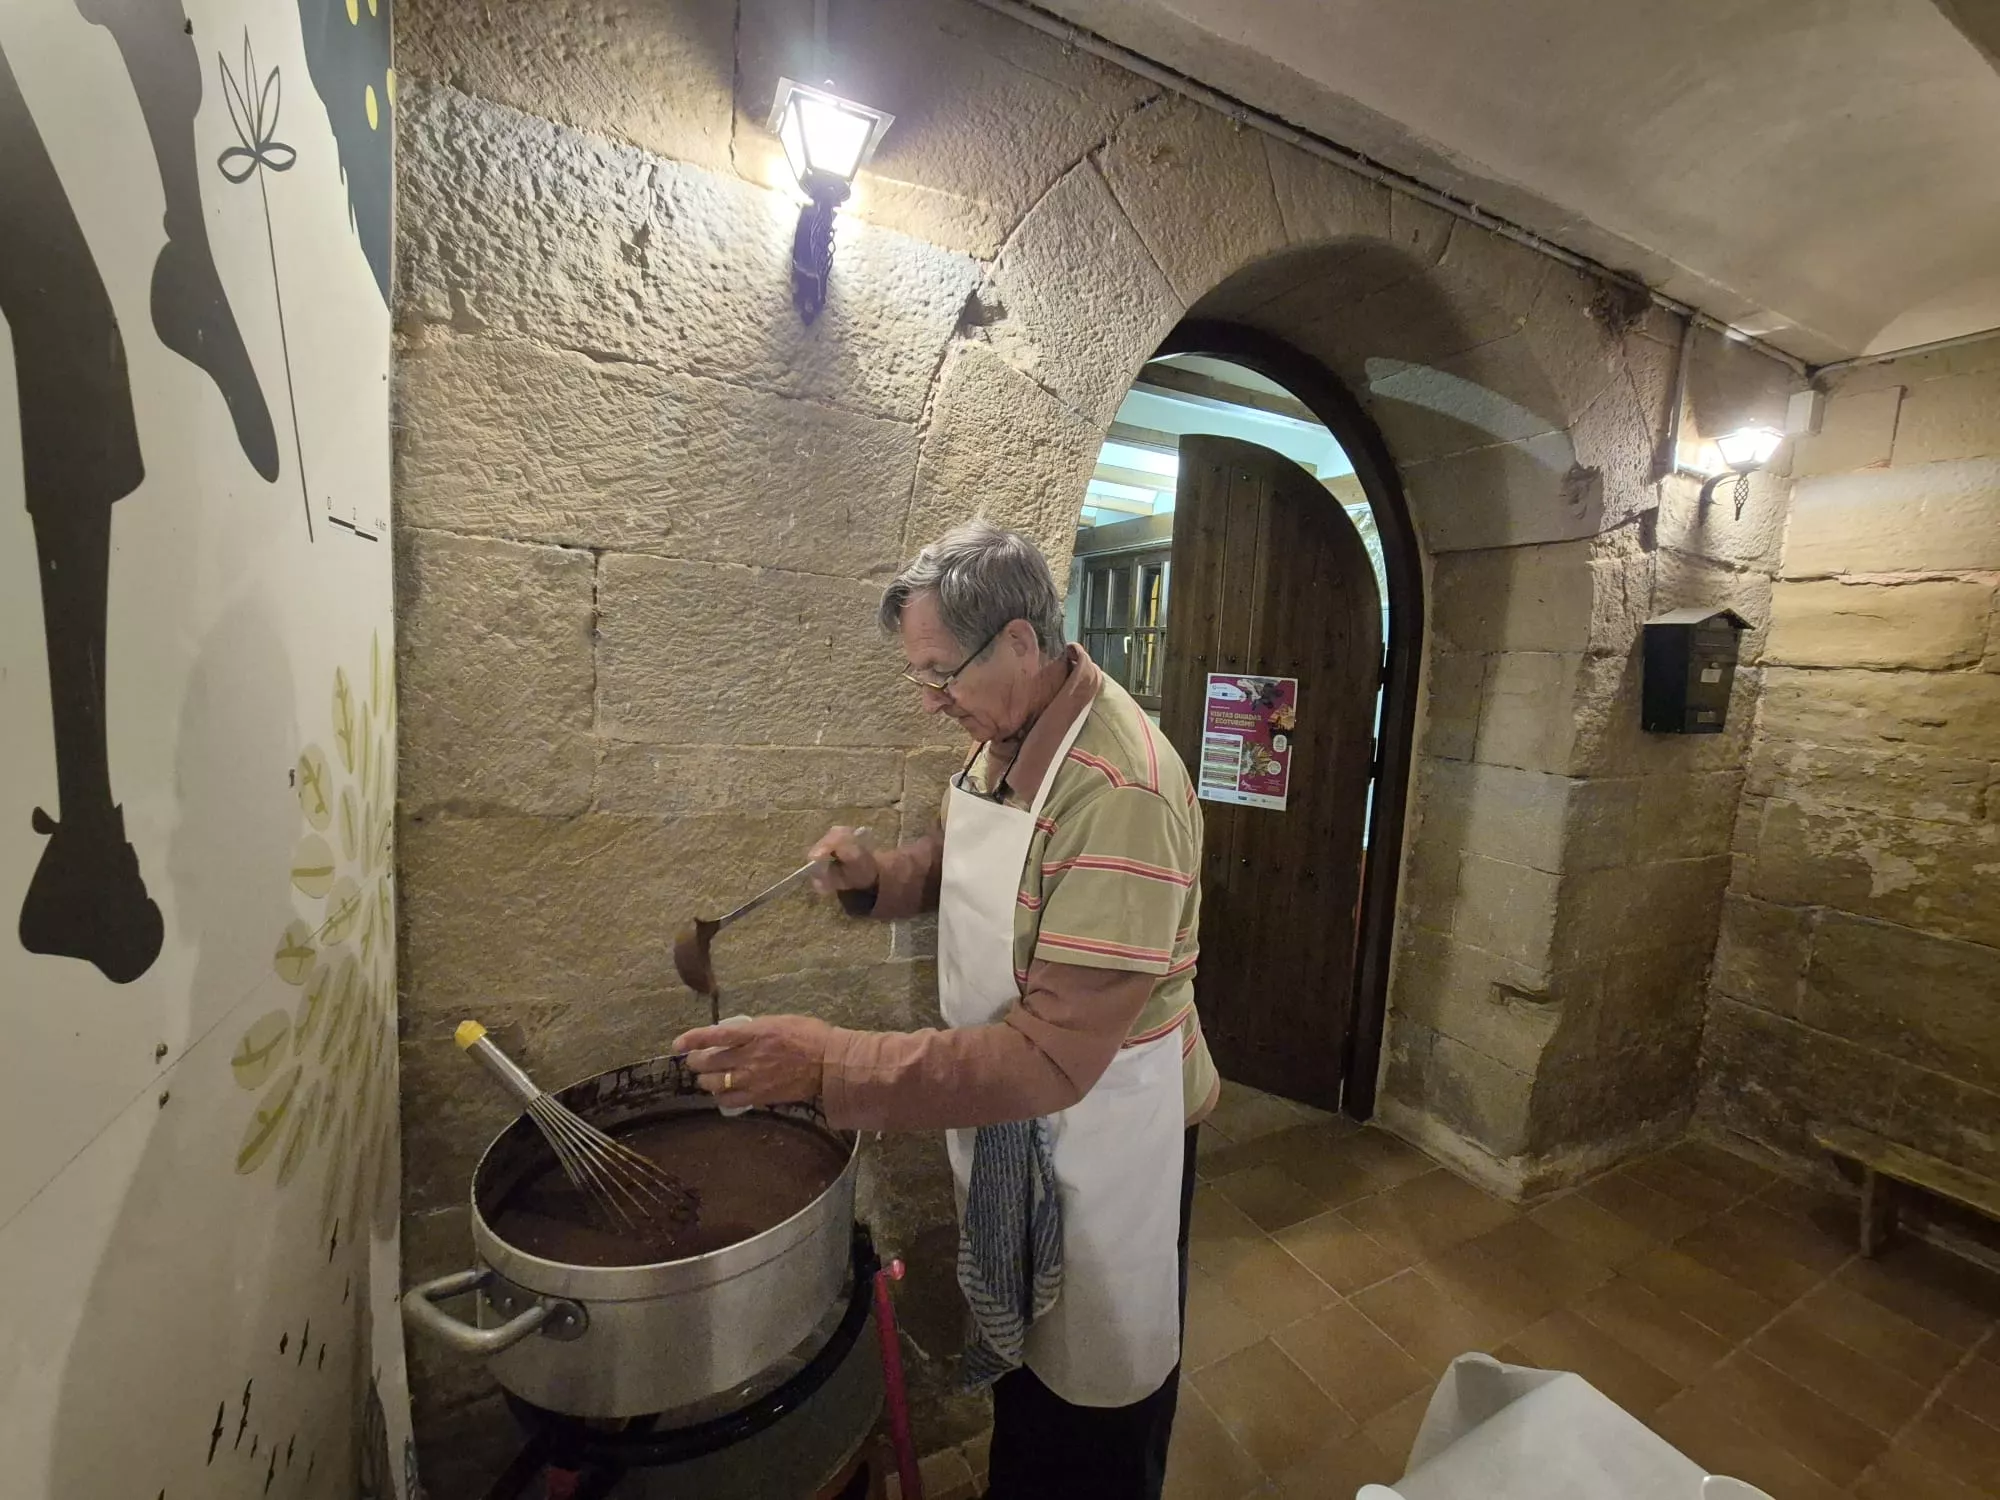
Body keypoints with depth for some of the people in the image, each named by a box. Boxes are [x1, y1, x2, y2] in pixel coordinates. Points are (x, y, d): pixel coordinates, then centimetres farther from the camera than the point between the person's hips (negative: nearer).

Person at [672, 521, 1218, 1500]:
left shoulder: (1122, 792, -33)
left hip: (1102, 1126, -8)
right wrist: (876, 876, -6)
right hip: (1001, 1098, 8)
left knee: (1095, 1382, 20)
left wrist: (830, 1066, -32)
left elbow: (1054, 1057, -33)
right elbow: (965, 853, 13)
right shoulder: (1001, 736, -5)